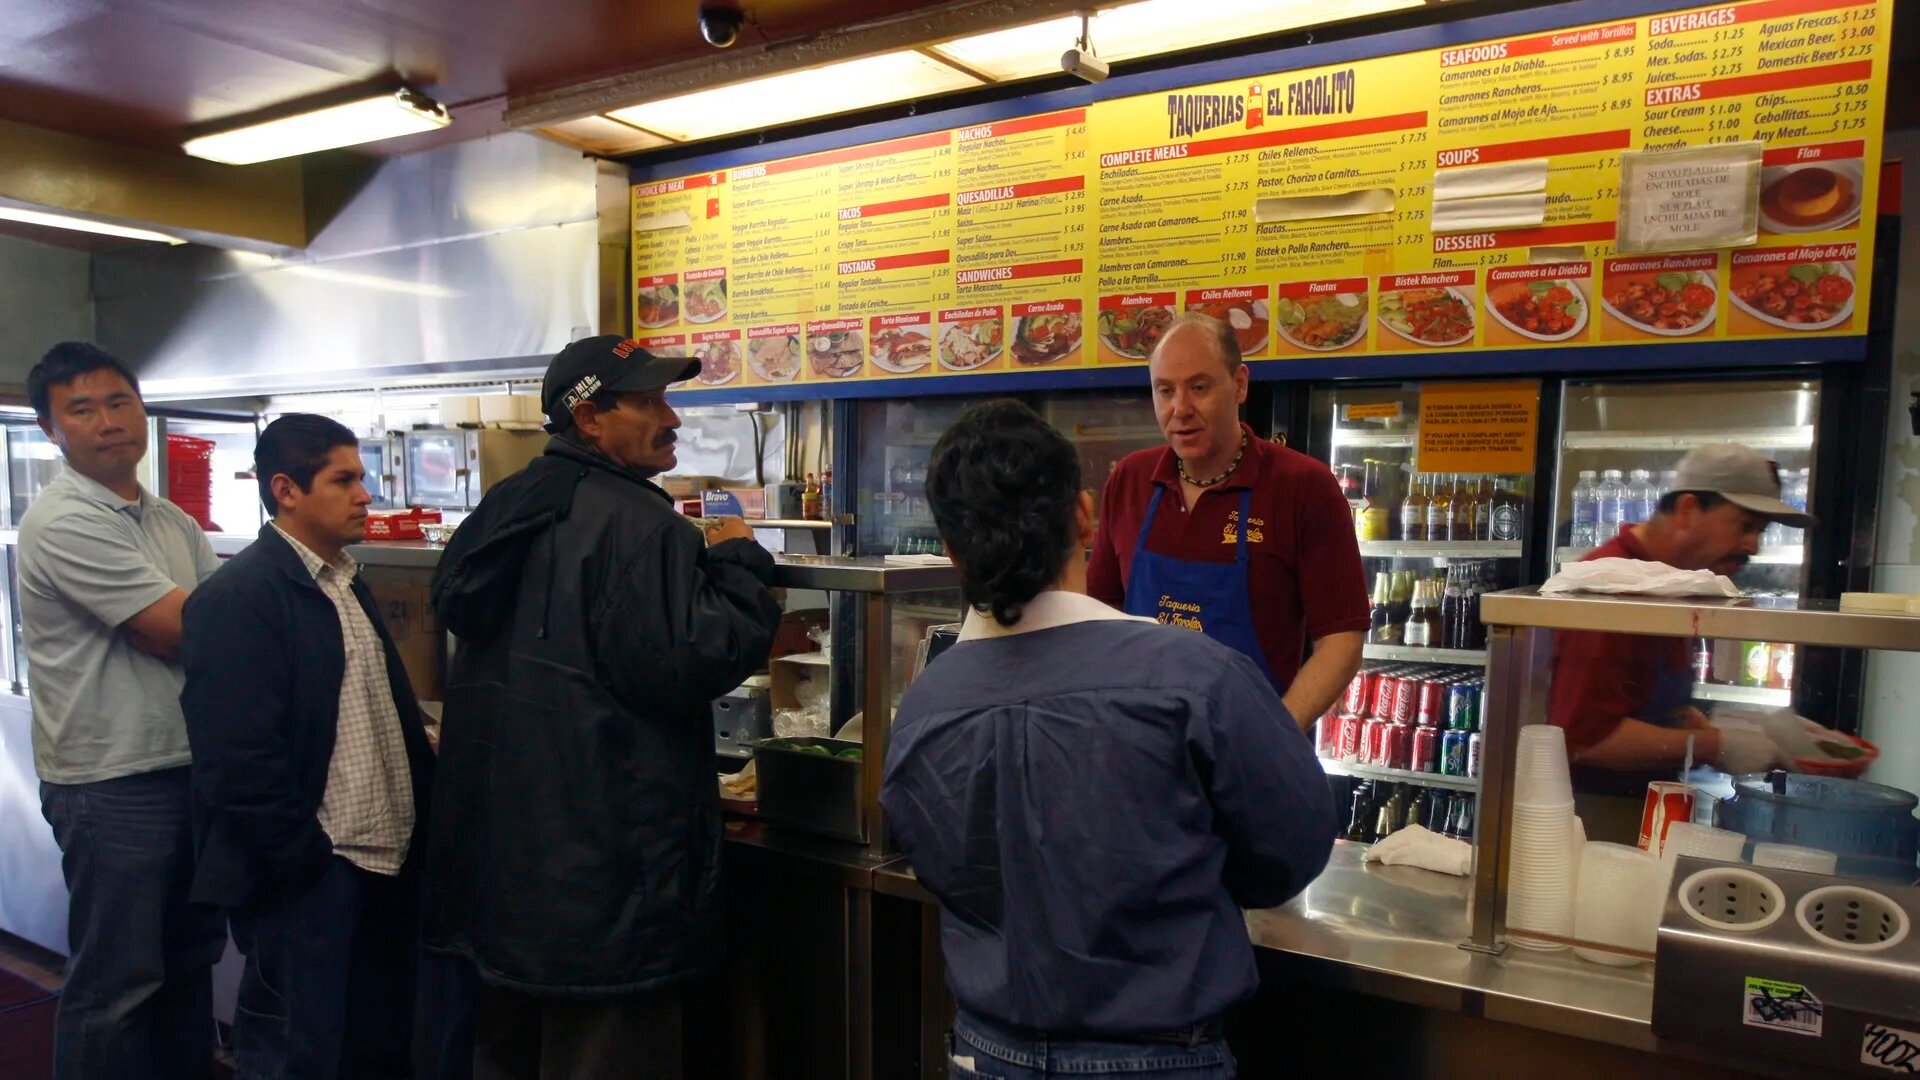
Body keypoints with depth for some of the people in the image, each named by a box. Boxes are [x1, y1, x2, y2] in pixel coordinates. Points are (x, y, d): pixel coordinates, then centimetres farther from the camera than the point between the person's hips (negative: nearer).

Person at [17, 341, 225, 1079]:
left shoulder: (170, 521, 9)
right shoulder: (62, 522, -15)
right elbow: (181, 630, -19)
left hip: (192, 767, 8)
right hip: (114, 785, -7)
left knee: (190, 959, 19)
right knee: (116, 982, 6)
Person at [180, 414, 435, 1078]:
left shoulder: (347, 583, 12)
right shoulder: (238, 598, -15)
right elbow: (240, 759, -20)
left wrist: (427, 807, 7)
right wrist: (305, 860, -15)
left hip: (387, 862, 8)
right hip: (309, 878, -8)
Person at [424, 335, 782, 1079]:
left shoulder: (508, 509, 11)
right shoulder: (637, 525, -19)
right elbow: (686, 664, -26)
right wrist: (737, 563, -10)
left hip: (503, 843, 10)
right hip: (605, 857, -9)